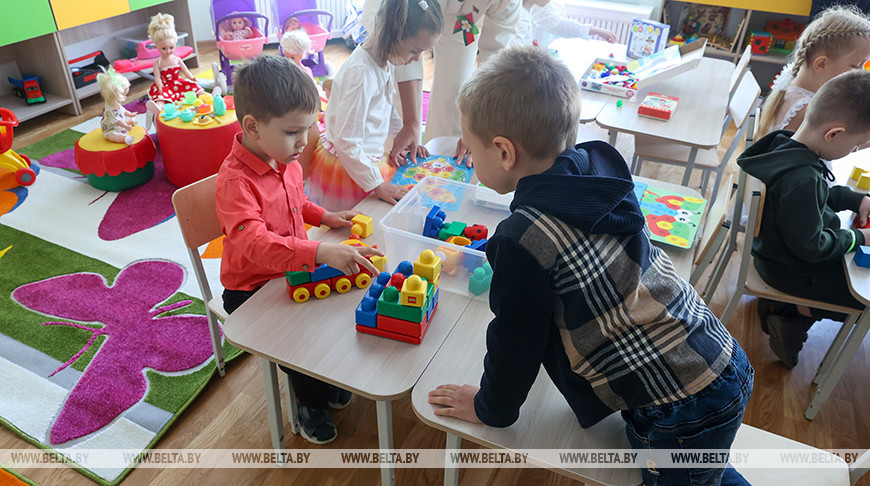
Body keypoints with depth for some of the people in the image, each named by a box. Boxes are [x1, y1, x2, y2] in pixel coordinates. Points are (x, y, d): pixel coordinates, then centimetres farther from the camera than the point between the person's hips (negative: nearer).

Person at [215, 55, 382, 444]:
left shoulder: (286, 160, -2)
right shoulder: (235, 181, -29)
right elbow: (255, 244, -44)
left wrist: (325, 217, 3)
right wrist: (321, 252, -54)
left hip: (293, 271, 7)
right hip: (251, 290, -7)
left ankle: (326, 380, 27)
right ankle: (312, 403, 12)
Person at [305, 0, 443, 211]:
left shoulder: (386, 61, 2)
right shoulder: (361, 73, -27)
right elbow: (346, 142, -27)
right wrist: (377, 185, -23)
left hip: (368, 160, 9)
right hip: (346, 168, -8)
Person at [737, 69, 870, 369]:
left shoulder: (784, 144, -9)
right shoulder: (802, 181, -37)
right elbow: (810, 247, -27)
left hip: (772, 247, 9)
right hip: (791, 271, -9)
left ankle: (782, 305, 18)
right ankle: (796, 317, 4)